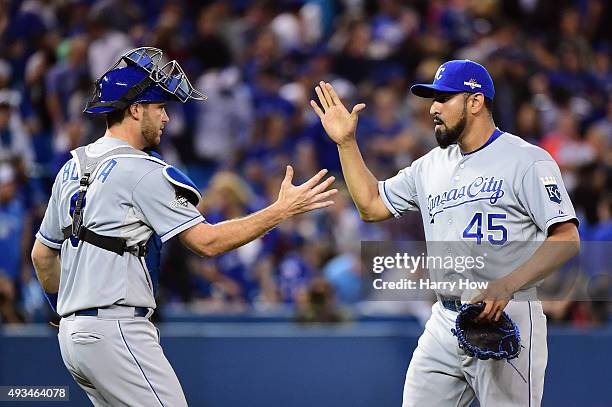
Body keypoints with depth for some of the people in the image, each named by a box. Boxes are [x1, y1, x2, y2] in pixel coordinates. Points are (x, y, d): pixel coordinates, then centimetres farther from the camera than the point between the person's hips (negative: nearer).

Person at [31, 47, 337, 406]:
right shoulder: (142, 171, -11)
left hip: (73, 330, 9)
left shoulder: (72, 168, 15)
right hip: (117, 331, -9)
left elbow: (42, 255, 22)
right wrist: (282, 210, -9)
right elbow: (207, 241, -13)